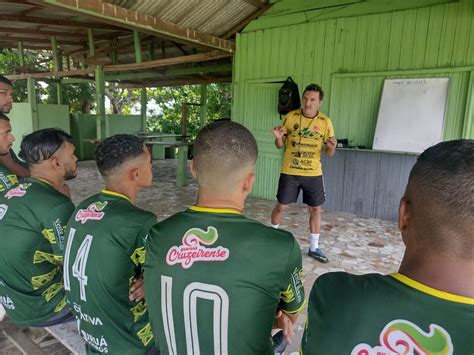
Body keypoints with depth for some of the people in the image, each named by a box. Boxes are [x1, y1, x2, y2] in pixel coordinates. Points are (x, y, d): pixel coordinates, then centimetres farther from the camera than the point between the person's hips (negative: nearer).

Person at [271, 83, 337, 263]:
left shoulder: (325, 122, -4)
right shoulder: (290, 117, -5)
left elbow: (329, 153, 0)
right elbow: (280, 145, 2)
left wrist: (332, 147, -23)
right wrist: (278, 137, -20)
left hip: (313, 173, 1)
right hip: (289, 172, -1)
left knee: (316, 209, 7)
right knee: (281, 206, 7)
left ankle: (314, 247, 24)